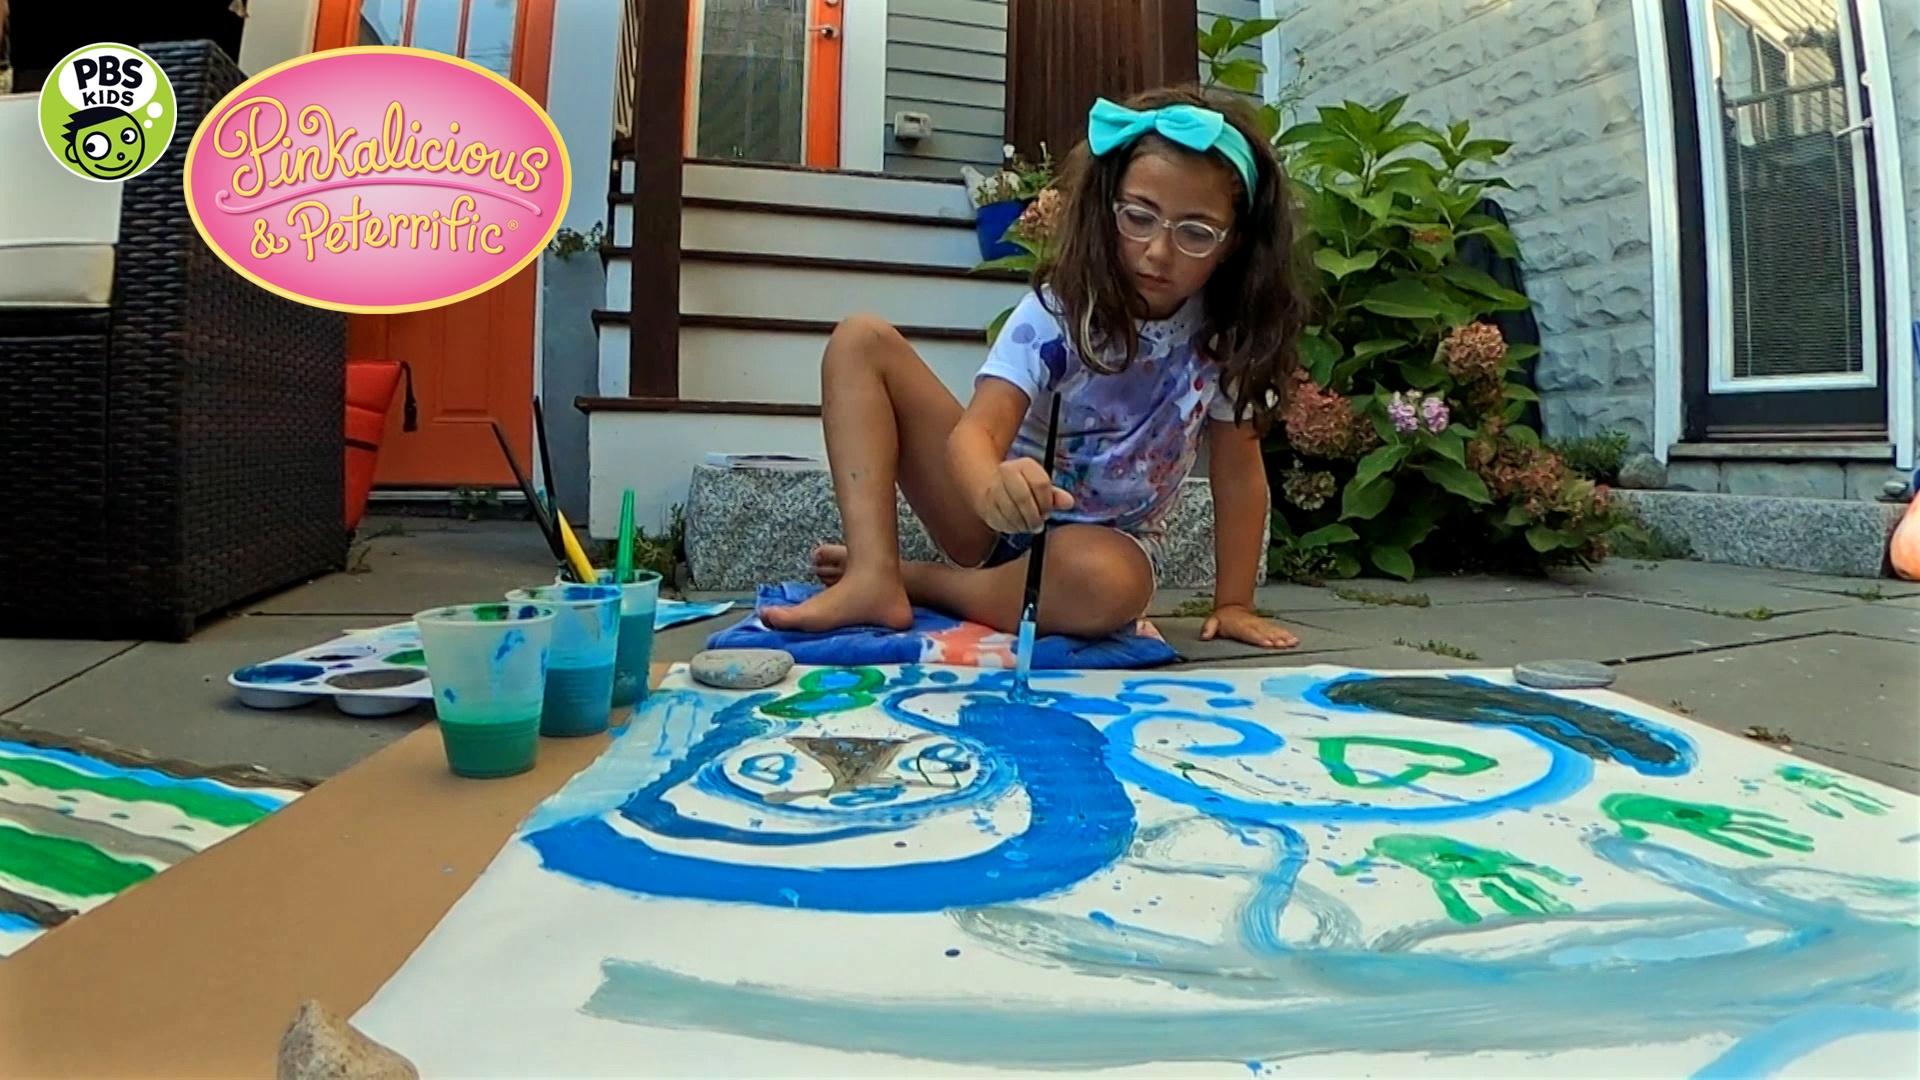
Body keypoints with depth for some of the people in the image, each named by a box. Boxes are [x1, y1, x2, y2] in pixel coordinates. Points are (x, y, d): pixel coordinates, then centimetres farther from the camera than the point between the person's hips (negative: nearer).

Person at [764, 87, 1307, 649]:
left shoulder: (1226, 336, -11)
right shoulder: (1057, 311, -16)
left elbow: (1239, 470, -4)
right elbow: (977, 429, -28)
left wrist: (1233, 603, -7)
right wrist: (992, 487, -52)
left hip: (1106, 539, 0)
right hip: (1001, 519, 0)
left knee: (1104, 585, -41)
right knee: (862, 341, -13)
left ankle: (913, 578, -16)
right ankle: (873, 576, -25)